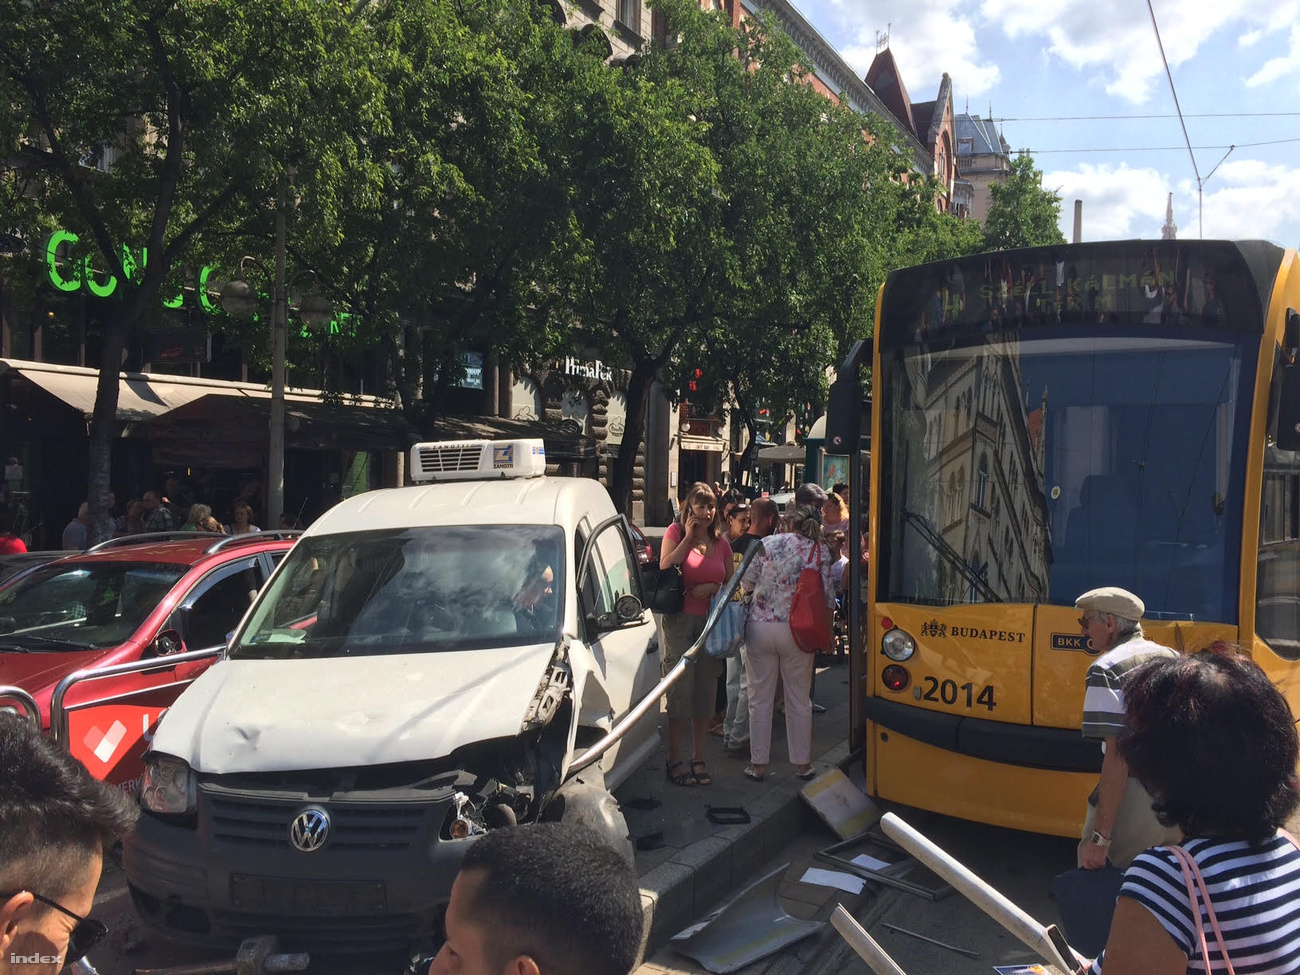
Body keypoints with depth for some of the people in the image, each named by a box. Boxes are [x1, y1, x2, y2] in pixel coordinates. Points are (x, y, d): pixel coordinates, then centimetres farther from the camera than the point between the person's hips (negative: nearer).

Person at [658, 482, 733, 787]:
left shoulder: (721, 543, 11)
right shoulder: (676, 532, 0)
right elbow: (664, 568, -16)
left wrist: (713, 588, -4)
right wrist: (688, 537, -12)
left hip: (710, 622, 5)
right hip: (679, 621, -4)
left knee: (705, 692, 8)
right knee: (681, 691, -5)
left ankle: (698, 759, 18)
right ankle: (674, 760, 6)